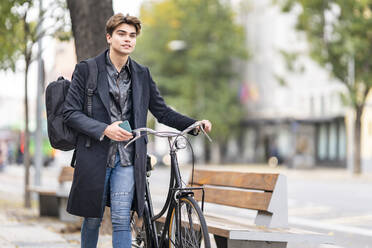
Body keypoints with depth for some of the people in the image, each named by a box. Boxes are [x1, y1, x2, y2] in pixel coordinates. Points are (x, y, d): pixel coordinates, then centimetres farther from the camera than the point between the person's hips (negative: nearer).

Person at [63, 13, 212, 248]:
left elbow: (162, 111, 14)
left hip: (127, 159, 2)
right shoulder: (86, 70, -1)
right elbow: (71, 112, -6)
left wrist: (195, 124, -2)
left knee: (122, 219, -8)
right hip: (95, 157, -2)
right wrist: (104, 129, -20)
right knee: (93, 219, 9)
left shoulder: (142, 74, 10)